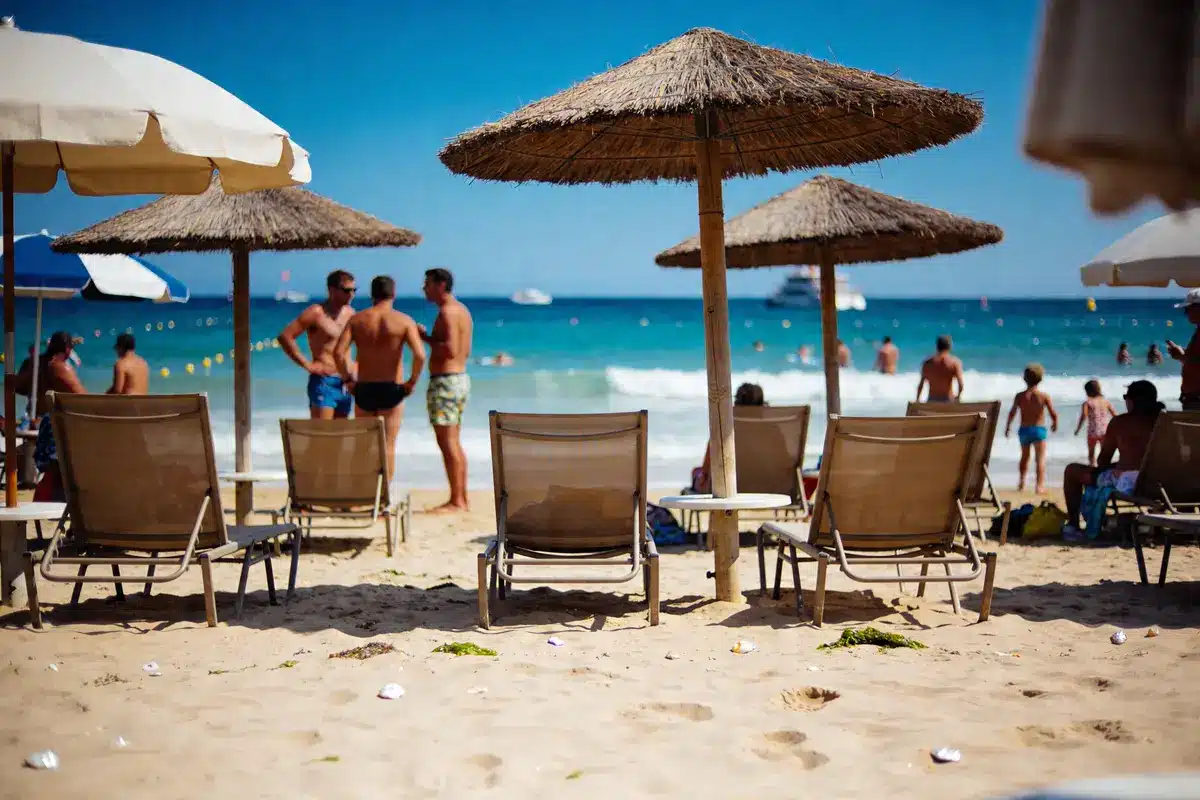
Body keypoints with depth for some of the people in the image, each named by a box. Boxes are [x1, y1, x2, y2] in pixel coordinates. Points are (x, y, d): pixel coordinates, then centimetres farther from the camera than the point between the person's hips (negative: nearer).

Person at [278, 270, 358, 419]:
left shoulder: (350, 313, 11)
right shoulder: (317, 313, -9)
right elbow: (285, 336, -16)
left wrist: (354, 370, 13)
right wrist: (307, 365, -16)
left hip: (346, 385, 7)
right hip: (324, 382, -7)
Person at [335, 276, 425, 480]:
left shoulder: (356, 320, 1)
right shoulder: (404, 321, -5)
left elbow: (338, 352, -10)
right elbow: (420, 355, -18)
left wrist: (348, 379, 1)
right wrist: (412, 382, -5)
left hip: (363, 388, 2)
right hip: (391, 389, -2)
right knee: (388, 445, 6)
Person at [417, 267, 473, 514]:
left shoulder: (447, 312, -15)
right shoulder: (463, 310, 16)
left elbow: (450, 350, -25)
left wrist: (426, 337, -13)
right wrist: (431, 339, 18)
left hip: (445, 381, -10)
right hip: (461, 378, 10)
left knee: (447, 443, -8)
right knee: (454, 443, 13)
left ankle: (456, 501, -7)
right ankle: (462, 498, 16)